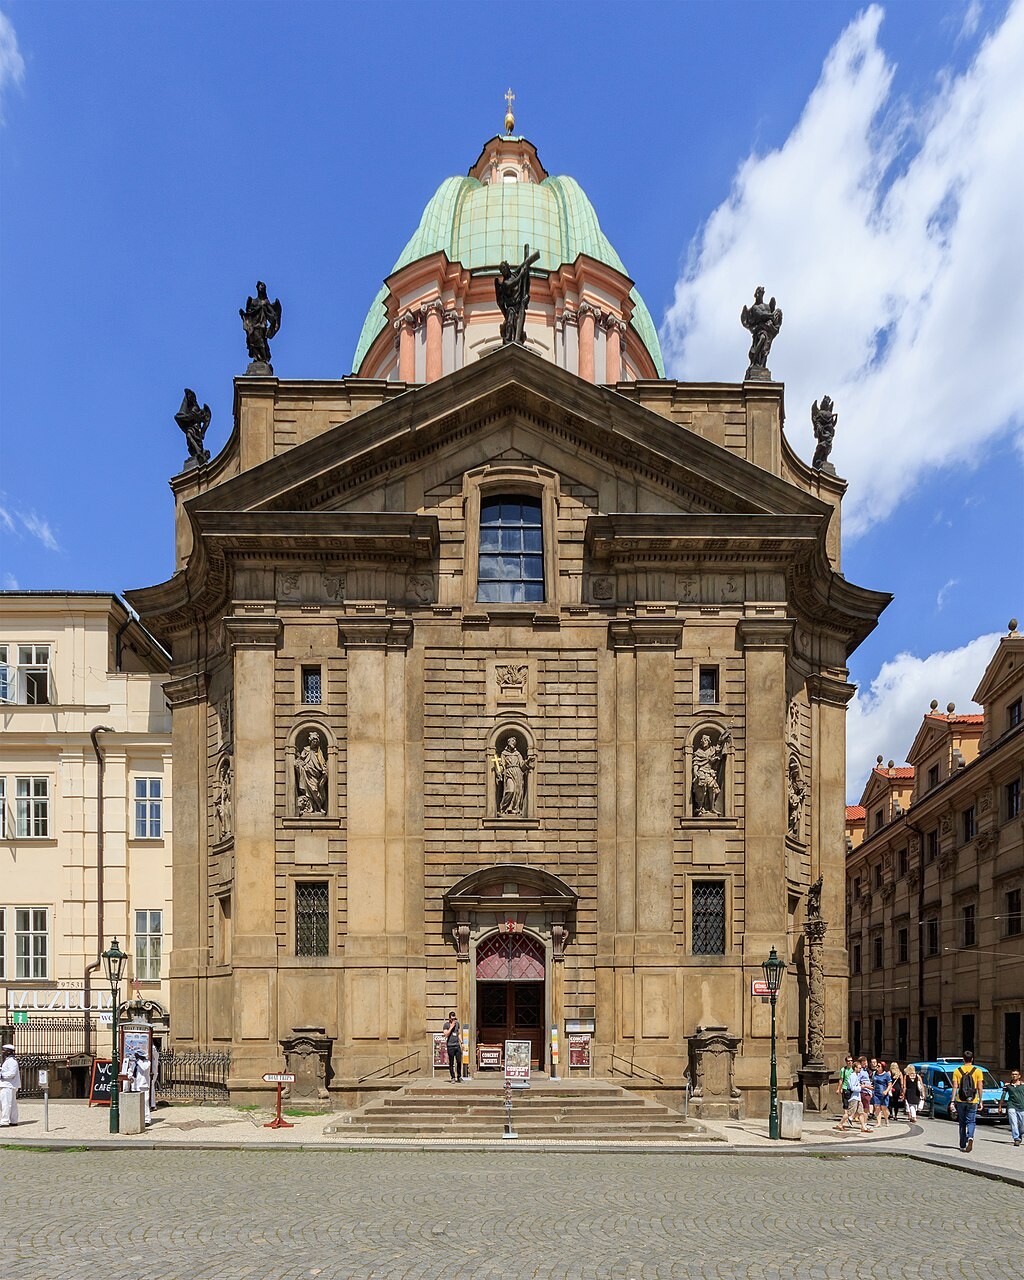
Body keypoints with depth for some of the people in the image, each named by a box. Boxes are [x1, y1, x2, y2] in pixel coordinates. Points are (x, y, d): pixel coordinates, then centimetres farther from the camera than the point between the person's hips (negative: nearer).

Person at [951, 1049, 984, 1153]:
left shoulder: (957, 1071, 0)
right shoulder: (977, 1071, -2)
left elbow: (955, 1087, -4)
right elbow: (979, 1088, -2)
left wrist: (952, 1101, -3)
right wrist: (981, 1101, 5)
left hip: (960, 1101, 1)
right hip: (973, 1101, -1)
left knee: (962, 1123, 13)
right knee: (971, 1121, 5)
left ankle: (963, 1145, 17)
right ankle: (970, 1137, -23)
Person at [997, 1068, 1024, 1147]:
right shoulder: (1007, 1085, 7)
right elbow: (1003, 1096, 13)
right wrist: (1000, 1106, 14)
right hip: (1011, 1106, 0)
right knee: (1013, 1123, -13)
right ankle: (1016, 1139, -11)